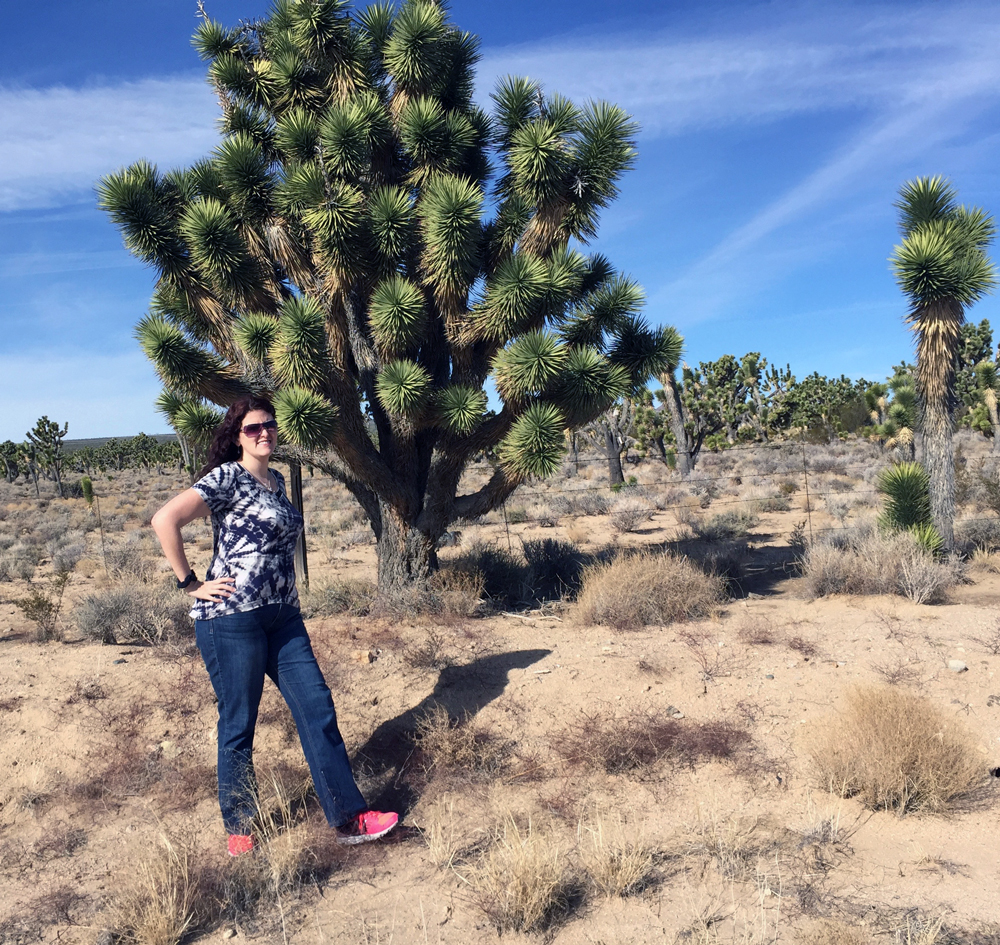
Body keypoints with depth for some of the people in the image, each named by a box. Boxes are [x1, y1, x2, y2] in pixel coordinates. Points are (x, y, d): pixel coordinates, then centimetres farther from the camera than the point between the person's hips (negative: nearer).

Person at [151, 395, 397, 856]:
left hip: (282, 615, 8)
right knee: (238, 723, 5)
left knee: (317, 706, 3)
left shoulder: (277, 480, 15)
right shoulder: (227, 477, -9)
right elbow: (165, 520, -19)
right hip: (232, 617, -7)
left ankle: (349, 818, 10)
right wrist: (190, 584, -14)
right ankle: (239, 828, 25)